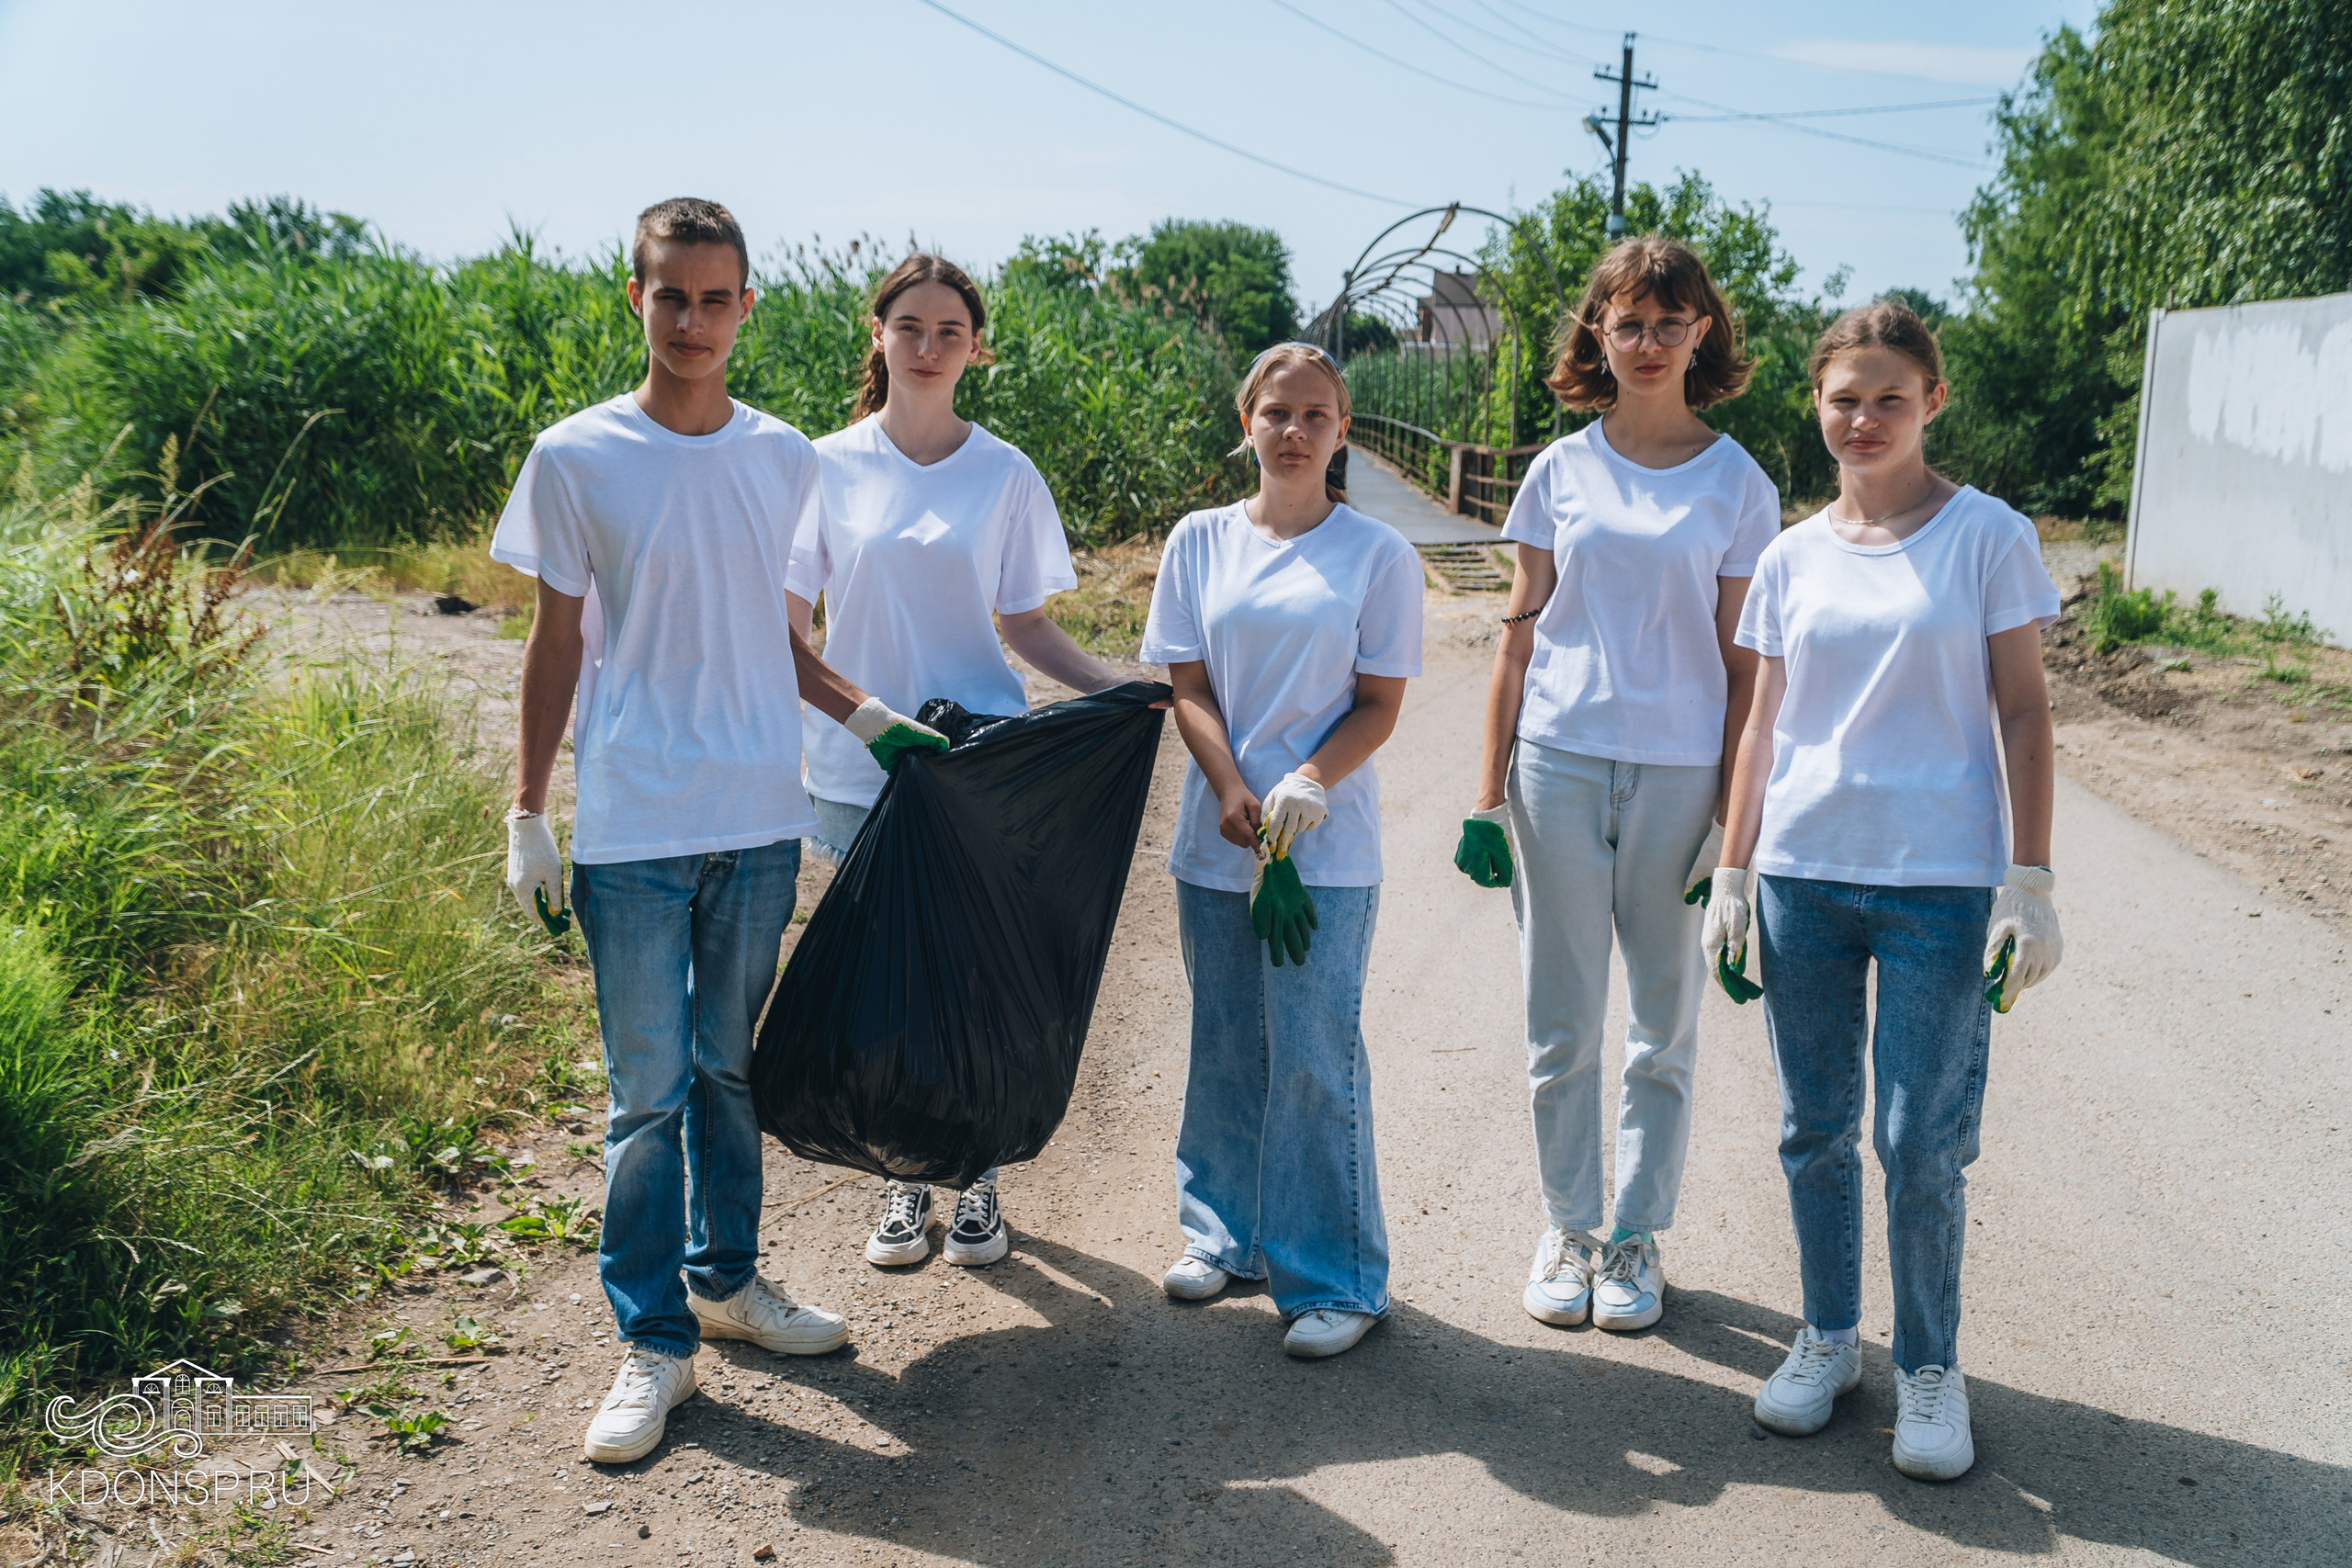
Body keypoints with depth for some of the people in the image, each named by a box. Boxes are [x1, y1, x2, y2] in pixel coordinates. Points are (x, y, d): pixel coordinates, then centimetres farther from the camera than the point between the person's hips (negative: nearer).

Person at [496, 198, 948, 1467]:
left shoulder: (786, 460, 5)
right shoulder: (576, 458, -4)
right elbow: (556, 642, 0)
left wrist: (864, 712, 4)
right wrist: (528, 815, 0)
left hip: (758, 818, 3)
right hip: (632, 827, -3)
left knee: (731, 1068, 15)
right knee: (648, 1090, 1)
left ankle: (726, 1277, 32)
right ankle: (654, 1341, 13)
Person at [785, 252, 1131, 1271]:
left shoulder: (1005, 476, 2)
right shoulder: (829, 466, 1)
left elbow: (1022, 623, 5)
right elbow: (788, 619, 2)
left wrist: (1119, 686, -8)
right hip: (859, 764, 0)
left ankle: (978, 1180, 21)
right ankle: (905, 1182, 23)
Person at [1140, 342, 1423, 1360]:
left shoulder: (1378, 554, 0)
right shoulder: (1200, 542, 6)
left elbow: (1380, 703, -2)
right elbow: (1188, 687, 4)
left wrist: (1304, 788, -17)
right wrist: (1234, 793, -11)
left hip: (1328, 848, -3)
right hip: (1216, 837, 3)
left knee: (1313, 1055, -4)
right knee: (1225, 1046, 12)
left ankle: (1335, 1278, 8)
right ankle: (1223, 1230, 30)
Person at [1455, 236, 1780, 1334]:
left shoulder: (1738, 487, 1)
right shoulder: (1560, 473, 5)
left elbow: (1743, 668, 0)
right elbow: (1519, 638, 7)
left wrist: (1733, 821, -5)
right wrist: (1489, 793, 3)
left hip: (1678, 778, -1)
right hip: (1557, 766, 1)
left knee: (1663, 1026, 9)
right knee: (1561, 1024, 8)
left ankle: (1638, 1238, 23)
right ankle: (1566, 1230, 23)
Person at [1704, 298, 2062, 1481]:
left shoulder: (1987, 536, -1)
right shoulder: (1792, 558, 8)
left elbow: (2022, 714, -1)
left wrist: (2031, 881, -6)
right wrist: (1732, 872, 9)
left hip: (1940, 882, -3)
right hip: (1801, 874, 3)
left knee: (1922, 1142, -1)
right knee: (1815, 1130, 10)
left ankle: (1930, 1366, 18)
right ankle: (1828, 1339, 27)